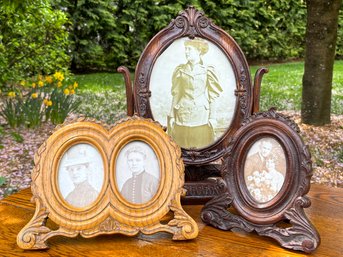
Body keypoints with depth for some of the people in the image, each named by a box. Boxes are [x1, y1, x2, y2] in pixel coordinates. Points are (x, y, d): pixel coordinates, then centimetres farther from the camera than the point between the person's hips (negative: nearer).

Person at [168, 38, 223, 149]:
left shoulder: (207, 71, 1)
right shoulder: (181, 70, 6)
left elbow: (212, 97, 1)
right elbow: (176, 94, 7)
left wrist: (212, 117, -4)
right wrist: (172, 115, 3)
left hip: (202, 115, -1)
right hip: (183, 114, 2)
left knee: (201, 146, 1)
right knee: (183, 147, 3)